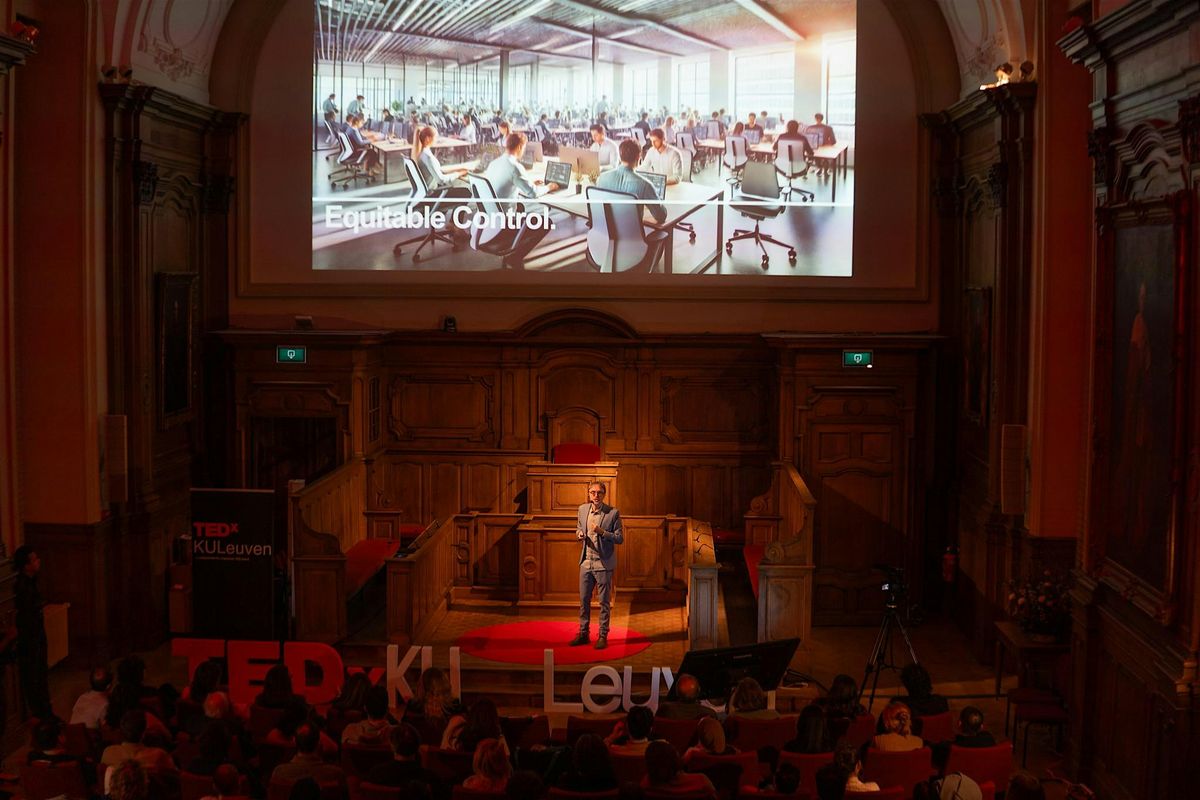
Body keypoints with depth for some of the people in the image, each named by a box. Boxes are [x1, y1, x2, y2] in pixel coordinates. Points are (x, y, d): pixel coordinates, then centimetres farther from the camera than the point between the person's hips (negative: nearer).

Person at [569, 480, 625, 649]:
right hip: (586, 562, 5)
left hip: (603, 563, -5)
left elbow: (619, 538, -8)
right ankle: (583, 633, 22)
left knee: (604, 602, 3)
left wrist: (602, 532, -22)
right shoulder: (582, 509, 4)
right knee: (584, 600, 11)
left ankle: (603, 636, 12)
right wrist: (579, 534, -4)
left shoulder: (613, 513, -10)